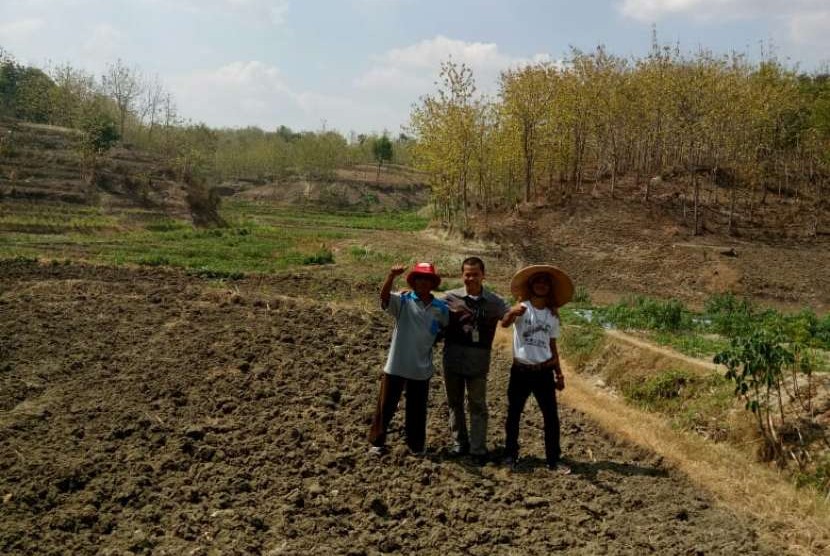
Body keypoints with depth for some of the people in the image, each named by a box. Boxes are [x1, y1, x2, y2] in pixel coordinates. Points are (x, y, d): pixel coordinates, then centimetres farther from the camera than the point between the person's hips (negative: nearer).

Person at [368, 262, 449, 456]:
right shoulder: (403, 301, -9)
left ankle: (416, 444, 31)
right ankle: (377, 442, 23)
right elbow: (384, 296, -28)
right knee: (386, 405, 8)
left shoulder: (441, 308, -1)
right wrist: (392, 276, -45)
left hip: (421, 368, 2)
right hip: (396, 365, -2)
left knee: (417, 409, 14)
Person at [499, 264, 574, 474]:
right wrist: (512, 312, -52)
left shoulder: (552, 315, 6)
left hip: (544, 371, 3)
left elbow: (552, 346, 13)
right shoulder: (522, 308, -7)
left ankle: (553, 459, 16)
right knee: (514, 414, 8)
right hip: (521, 370, -3)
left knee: (552, 416, 4)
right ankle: (510, 455, 24)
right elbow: (504, 324, -29)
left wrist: (559, 373, 10)